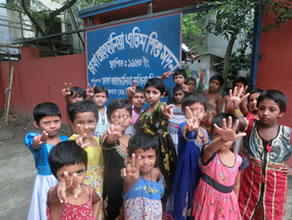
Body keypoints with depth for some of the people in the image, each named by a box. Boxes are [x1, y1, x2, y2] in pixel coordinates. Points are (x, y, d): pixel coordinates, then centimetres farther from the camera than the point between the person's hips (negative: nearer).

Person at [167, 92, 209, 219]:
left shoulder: (204, 132, 2)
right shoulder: (183, 127, -17)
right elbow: (187, 135, -44)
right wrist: (190, 130, -63)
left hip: (200, 176, 6)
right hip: (185, 175, -6)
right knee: (184, 209, 5)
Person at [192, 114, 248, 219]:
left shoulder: (238, 160, -5)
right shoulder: (209, 154, -19)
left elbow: (236, 185, 8)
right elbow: (210, 148, -45)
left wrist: (234, 203, 15)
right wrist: (222, 139, -65)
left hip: (227, 202, 3)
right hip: (208, 200, -3)